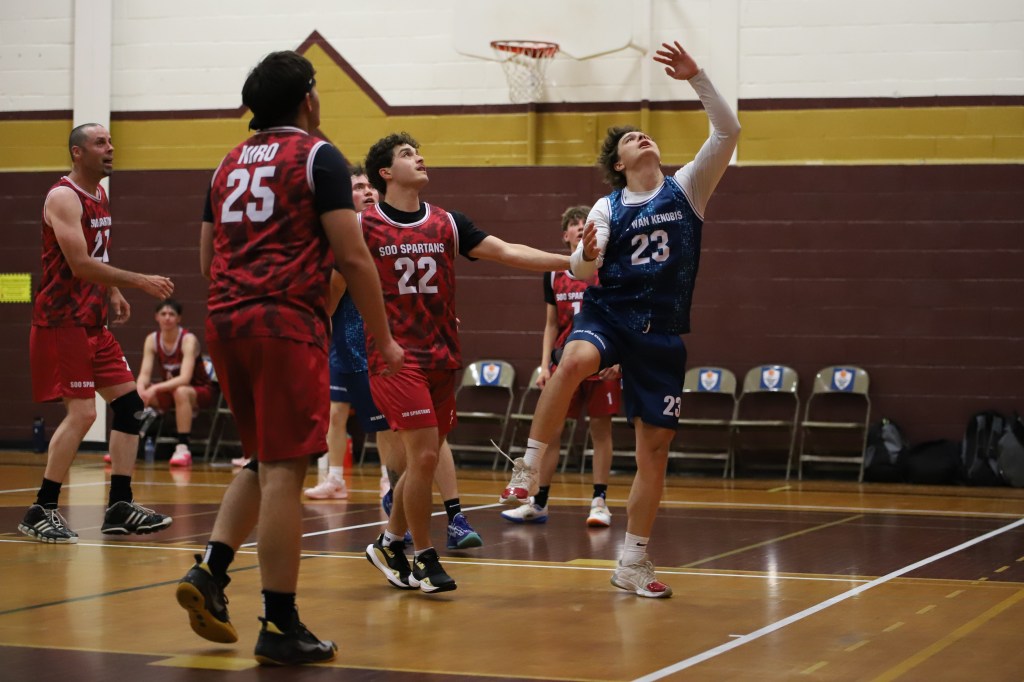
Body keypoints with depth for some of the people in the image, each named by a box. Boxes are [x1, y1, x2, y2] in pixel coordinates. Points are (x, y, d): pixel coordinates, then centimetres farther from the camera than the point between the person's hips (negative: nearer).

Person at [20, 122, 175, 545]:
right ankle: (41, 512, -4)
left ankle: (120, 508, 9)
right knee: (82, 412, -13)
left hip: (93, 322, 9)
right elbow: (79, 265, -24)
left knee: (128, 402, 5)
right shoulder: (63, 198, -14)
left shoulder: (100, 195, 13)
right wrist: (140, 282, -25)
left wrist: (114, 294, 10)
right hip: (62, 322, -9)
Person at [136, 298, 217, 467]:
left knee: (180, 391, -39)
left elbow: (185, 379, -34)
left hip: (200, 391, -5)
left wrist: (155, 388, -47)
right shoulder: (152, 340, -8)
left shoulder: (188, 339, -23)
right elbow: (145, 373, -15)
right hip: (169, 391, 5)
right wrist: (141, 389, -38)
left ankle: (183, 447, -36)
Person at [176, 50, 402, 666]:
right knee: (284, 470, -5)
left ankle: (210, 573, 8)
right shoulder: (318, 157, -1)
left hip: (226, 320, 7)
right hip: (287, 322, -7)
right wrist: (384, 338, -1)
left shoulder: (229, 164, 18)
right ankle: (281, 628, -3)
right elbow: (352, 256, -7)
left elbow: (208, 258, 21)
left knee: (265, 462, 21)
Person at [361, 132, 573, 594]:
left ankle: (389, 545, 28)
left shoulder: (446, 224, 8)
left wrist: (571, 261, -6)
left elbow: (507, 252, 2)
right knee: (424, 454, -12)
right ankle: (423, 557, 2)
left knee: (423, 460, 9)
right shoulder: (365, 226, -3)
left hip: (441, 359, 5)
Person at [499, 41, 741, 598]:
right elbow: (583, 271, -6)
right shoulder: (607, 208, 5)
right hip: (608, 315, -1)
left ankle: (633, 563, 15)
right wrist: (585, 256, -29)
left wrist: (696, 78, -15)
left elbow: (728, 132, -7)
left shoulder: (687, 189, 5)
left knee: (654, 448, 3)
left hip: (662, 332, 2)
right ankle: (527, 470, -26)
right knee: (573, 362, -38)